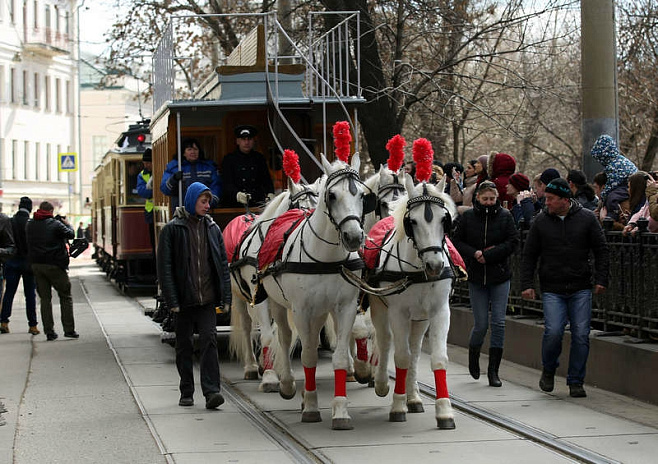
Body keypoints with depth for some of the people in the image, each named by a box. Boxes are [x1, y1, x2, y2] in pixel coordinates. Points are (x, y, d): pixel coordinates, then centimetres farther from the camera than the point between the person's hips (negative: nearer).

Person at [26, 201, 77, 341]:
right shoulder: (55, 224, -10)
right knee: (65, 297, 6)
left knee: (45, 298, 8)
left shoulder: (29, 225, 6)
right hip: (55, 265, -5)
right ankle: (69, 329, 3)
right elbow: (71, 234, -2)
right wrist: (66, 223, 17)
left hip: (36, 265, 5)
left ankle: (49, 332, 4)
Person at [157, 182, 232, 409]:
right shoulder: (172, 229, -3)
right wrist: (172, 300, -12)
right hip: (184, 300, -2)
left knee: (209, 341, -8)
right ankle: (186, 393, 17)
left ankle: (211, 390, -12)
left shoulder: (212, 228, 8)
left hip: (208, 298, 2)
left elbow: (223, 264, 11)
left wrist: (225, 297, 3)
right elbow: (165, 267, -5)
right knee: (185, 346, 7)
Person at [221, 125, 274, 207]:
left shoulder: (259, 158, 19)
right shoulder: (229, 159, 7)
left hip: (258, 204, 3)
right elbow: (227, 183, -4)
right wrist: (237, 195, -25)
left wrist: (270, 194, -8)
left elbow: (267, 180, 14)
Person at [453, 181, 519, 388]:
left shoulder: (505, 216, 0)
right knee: (481, 324, 0)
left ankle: (493, 370, 2)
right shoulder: (467, 217, 1)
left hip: (500, 277, 0)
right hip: (476, 277, 0)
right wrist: (474, 254, -14)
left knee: (498, 322, -5)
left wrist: (489, 254, -12)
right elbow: (457, 241, 3)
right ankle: (473, 355, 31)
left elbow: (513, 242, -4)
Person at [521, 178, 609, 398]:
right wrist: (527, 284, 0)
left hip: (581, 289, 0)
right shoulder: (541, 221, 4)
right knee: (553, 332, -14)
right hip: (552, 290, 0)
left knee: (581, 334, -3)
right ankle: (548, 370, 13)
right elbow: (529, 256, 8)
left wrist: (601, 279, -1)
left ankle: (576, 381, 9)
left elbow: (601, 250, 7)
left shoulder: (586, 218, 2)